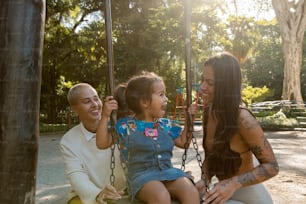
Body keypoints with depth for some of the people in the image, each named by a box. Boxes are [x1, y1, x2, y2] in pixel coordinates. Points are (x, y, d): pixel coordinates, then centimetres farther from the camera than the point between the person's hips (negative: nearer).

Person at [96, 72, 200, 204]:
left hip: (168, 172, 5)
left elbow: (183, 142, 27)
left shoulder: (165, 124, 15)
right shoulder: (126, 125, 0)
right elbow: (102, 143, -2)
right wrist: (105, 116, -11)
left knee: (191, 192, -26)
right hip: (142, 174, -4)